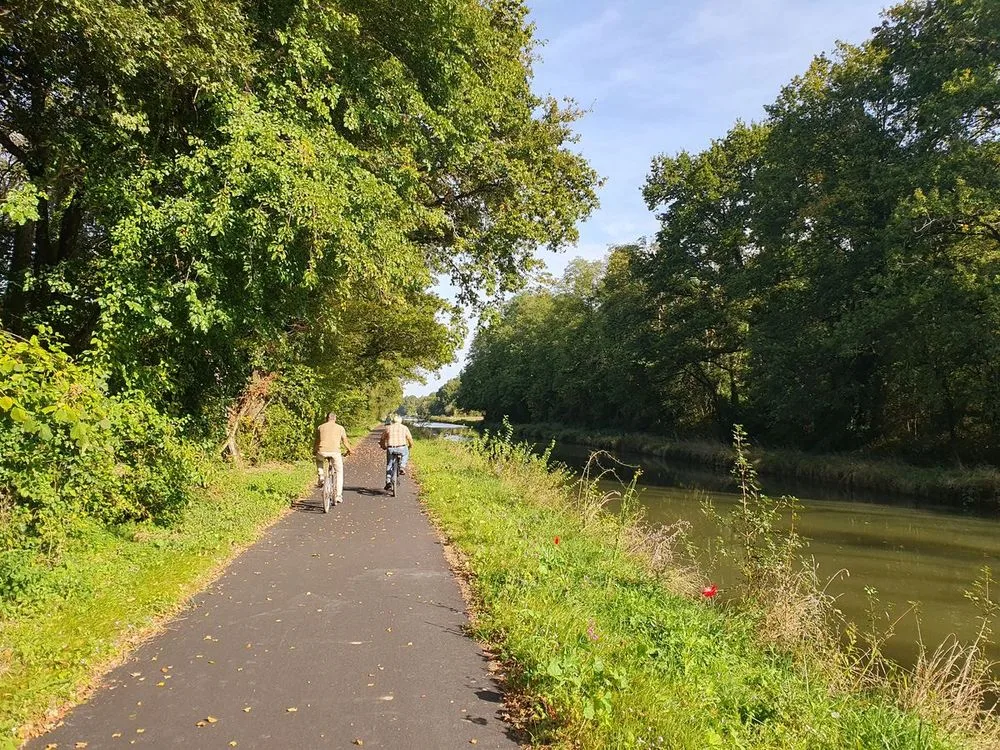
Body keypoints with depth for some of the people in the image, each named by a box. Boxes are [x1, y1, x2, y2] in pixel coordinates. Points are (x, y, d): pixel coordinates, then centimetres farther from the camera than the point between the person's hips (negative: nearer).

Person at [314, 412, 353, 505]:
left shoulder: (320, 427, 16)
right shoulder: (340, 428, 13)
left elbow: (316, 441, 21)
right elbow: (345, 442, 18)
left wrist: (314, 450, 39)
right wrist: (350, 450, 36)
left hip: (322, 451, 1)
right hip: (335, 452, -1)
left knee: (319, 460, 37)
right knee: (339, 472, 17)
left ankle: (321, 477, 18)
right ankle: (338, 495, 11)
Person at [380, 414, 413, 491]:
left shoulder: (388, 428, 12)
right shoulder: (404, 428, 11)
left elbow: (381, 440, 16)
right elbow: (410, 439, 16)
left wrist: (384, 447, 35)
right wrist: (410, 446, 36)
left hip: (390, 449, 1)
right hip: (402, 448, 0)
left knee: (389, 466, 17)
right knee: (405, 454, 34)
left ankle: (388, 482, 6)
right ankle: (402, 467, 14)